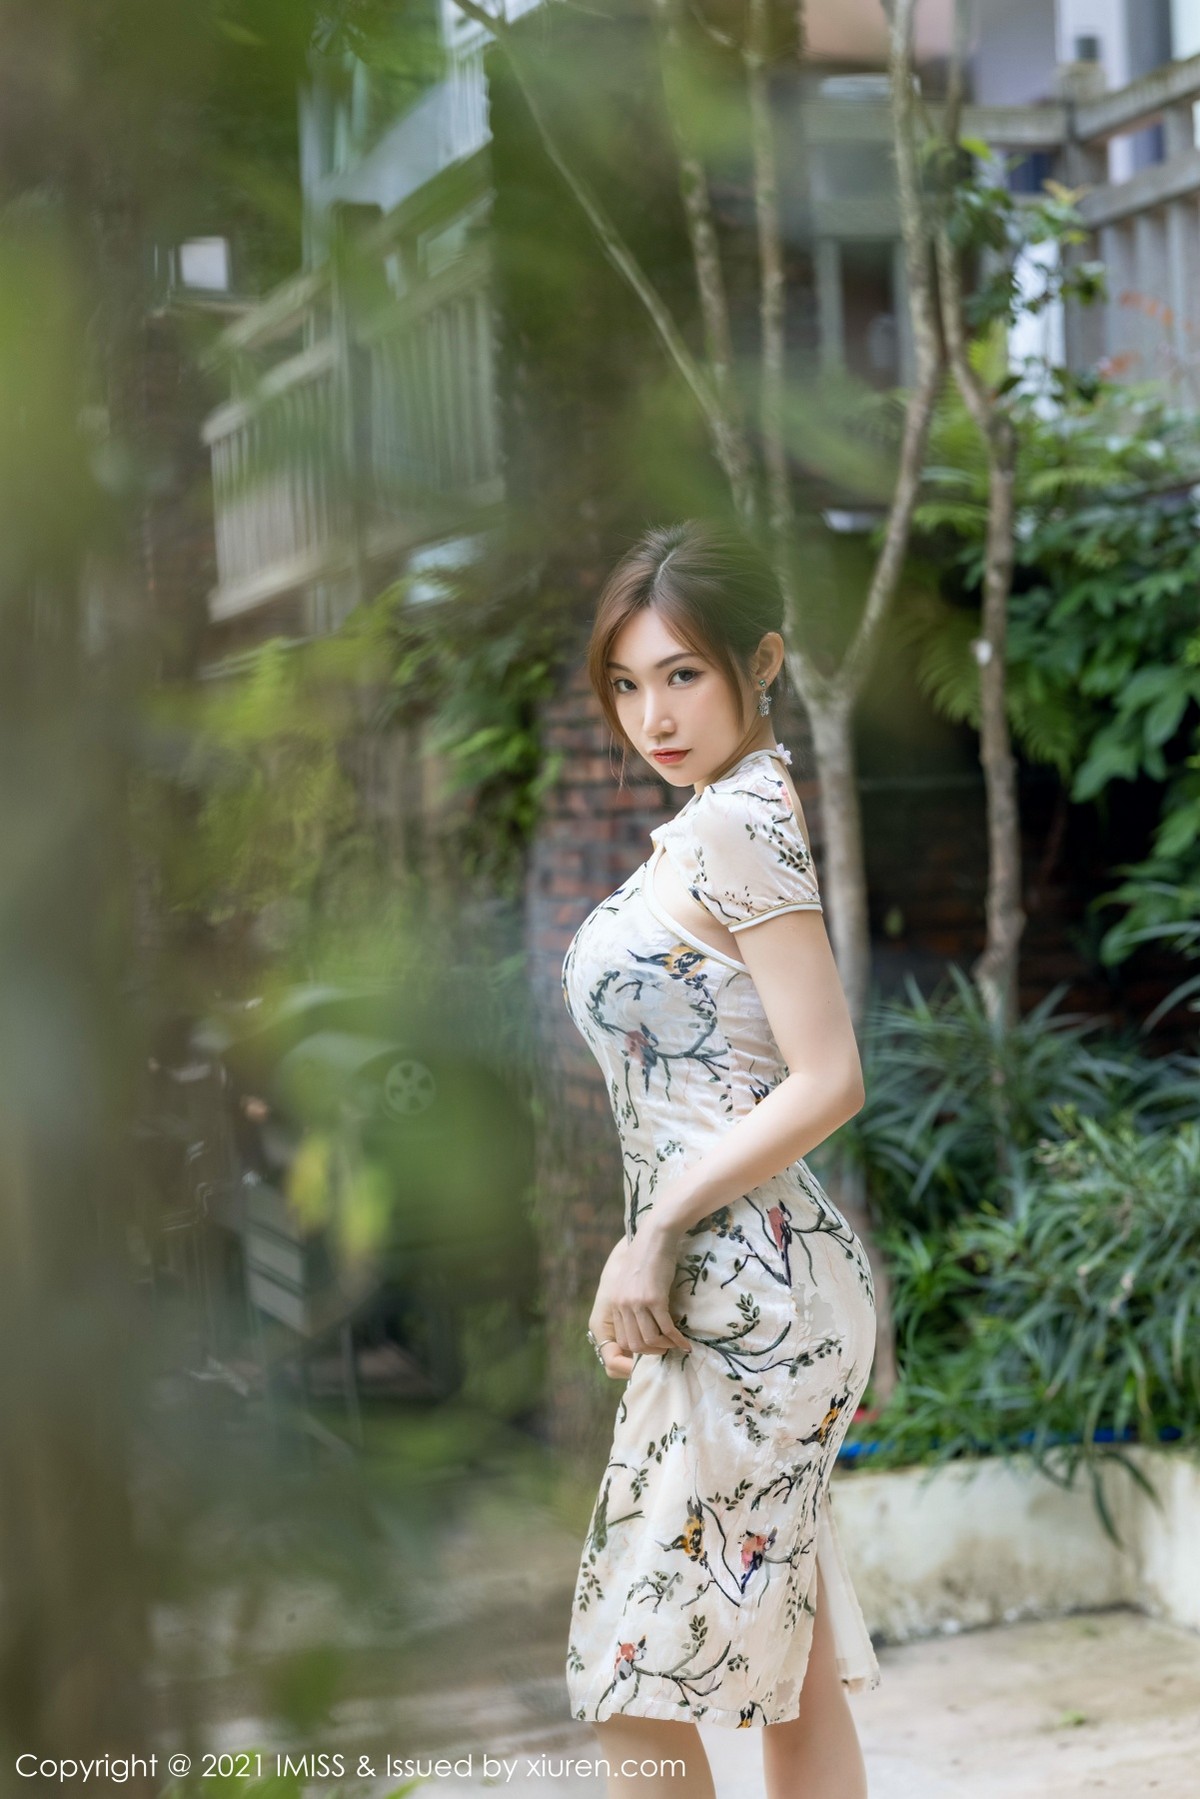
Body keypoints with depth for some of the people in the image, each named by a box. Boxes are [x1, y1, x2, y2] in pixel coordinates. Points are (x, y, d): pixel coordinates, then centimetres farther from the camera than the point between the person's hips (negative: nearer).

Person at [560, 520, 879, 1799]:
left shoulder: (734, 827, -13)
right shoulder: (725, 818, 15)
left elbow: (828, 1080, -19)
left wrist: (654, 1234, -15)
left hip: (746, 1294, -10)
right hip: (748, 1293, 10)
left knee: (635, 1691, -4)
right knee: (794, 1683, 12)